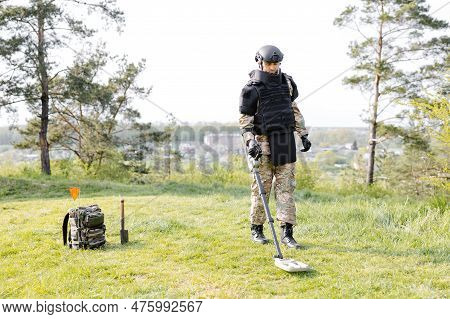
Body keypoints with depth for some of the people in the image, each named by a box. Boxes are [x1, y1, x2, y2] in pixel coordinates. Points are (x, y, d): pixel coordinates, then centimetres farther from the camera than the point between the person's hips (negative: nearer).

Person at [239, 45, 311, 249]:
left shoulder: (287, 82, 12)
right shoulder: (252, 89, -5)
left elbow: (294, 110, 19)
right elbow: (244, 119, -5)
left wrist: (304, 135, 15)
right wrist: (250, 142, -18)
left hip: (286, 141, 5)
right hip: (264, 142, -5)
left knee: (286, 188, 2)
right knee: (262, 188, 2)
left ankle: (287, 233, 6)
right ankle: (256, 230, 17)